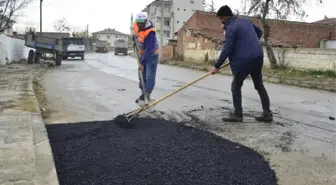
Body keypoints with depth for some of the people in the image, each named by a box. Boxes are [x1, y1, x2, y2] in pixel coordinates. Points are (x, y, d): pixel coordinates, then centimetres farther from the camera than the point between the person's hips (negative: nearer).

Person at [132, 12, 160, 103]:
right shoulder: (135, 24, -11)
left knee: (150, 77, -9)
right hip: (141, 54, 7)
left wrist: (142, 63, -33)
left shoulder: (150, 32, -32)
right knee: (142, 75, 12)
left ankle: (147, 95, 0)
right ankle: (143, 94, 23)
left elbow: (148, 49, -33)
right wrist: (134, 41, 12)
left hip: (152, 55, -7)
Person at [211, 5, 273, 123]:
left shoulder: (231, 27, -10)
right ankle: (267, 113, 18)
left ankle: (237, 115, 6)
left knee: (236, 86, 5)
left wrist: (217, 66, -10)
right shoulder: (246, 21, 15)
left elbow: (227, 49, -16)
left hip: (245, 60, -8)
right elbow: (259, 32, 30)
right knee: (259, 85, 16)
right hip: (258, 57, 8)